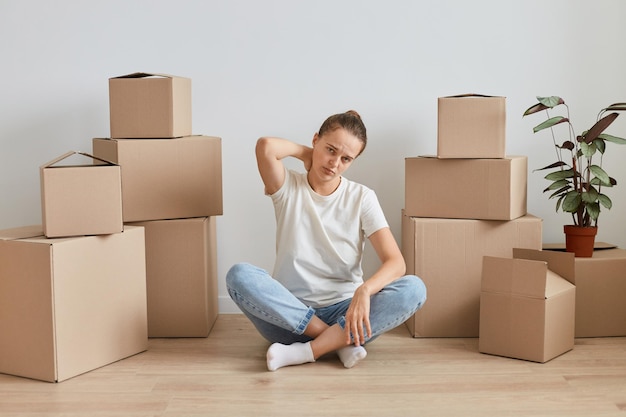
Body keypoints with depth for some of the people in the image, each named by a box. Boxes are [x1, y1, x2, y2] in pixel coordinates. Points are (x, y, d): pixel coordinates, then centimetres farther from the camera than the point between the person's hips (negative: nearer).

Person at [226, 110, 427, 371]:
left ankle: (307, 351, -26)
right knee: (239, 275, -29)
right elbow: (266, 146, -24)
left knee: (414, 289, -25)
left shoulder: (362, 198, 0)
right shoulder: (288, 188, -2)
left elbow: (396, 262, -10)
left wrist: (364, 290, -29)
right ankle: (342, 342, -23)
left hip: (343, 311, 1)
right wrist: (305, 153, -4)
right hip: (290, 314, 0)